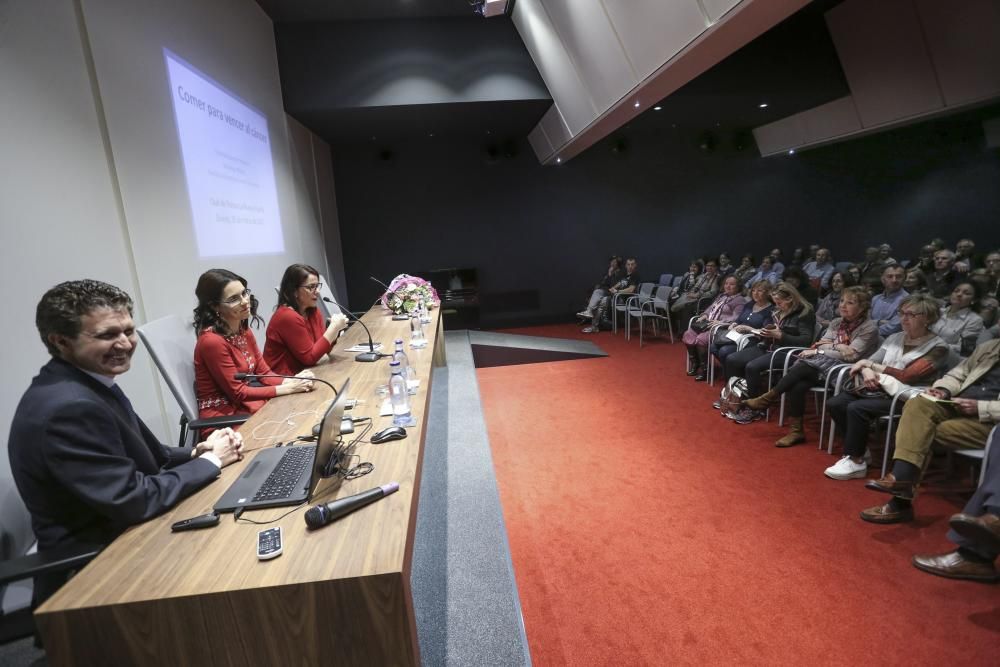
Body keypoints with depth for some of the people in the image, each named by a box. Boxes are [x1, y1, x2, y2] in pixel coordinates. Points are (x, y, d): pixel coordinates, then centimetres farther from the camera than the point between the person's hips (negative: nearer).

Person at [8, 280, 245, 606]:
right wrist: (210, 460, -14)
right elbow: (134, 501, -26)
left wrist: (197, 451, -7)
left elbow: (142, 458, 9)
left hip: (117, 537, 8)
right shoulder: (68, 408, -27)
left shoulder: (87, 384, 4)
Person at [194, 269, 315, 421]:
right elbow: (237, 392, -17)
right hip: (223, 419, -7)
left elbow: (264, 373, 6)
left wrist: (291, 381, -13)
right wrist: (288, 388, -17)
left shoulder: (244, 331, 5)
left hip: (245, 406, 7)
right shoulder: (212, 341, -20)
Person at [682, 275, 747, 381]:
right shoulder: (721, 296, 26)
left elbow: (736, 318, -14)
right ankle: (695, 363, 2)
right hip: (707, 324, 8)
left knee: (701, 339, -31)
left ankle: (703, 368, -14)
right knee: (688, 335, -13)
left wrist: (720, 322, -24)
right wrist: (704, 315, 5)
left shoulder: (740, 300, -1)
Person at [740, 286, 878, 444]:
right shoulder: (836, 323, 17)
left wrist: (819, 351, -10)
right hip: (822, 364, 5)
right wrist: (838, 347, -10)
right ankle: (796, 430, -20)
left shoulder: (869, 328, 0)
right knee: (797, 386, -27)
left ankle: (767, 398, -21)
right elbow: (820, 345, 8)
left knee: (805, 365, -31)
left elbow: (851, 356, -10)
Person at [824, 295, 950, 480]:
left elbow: (907, 376, -15)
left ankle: (856, 462, -13)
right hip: (879, 388, 7)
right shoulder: (895, 338, 13)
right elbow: (869, 362, 10)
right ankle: (859, 450, 2)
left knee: (856, 408, -30)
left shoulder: (937, 347, -6)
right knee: (834, 404, -15)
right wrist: (867, 371, -14)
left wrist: (871, 365, -9)